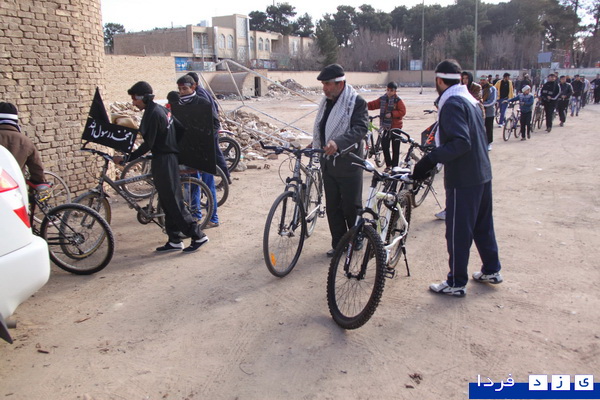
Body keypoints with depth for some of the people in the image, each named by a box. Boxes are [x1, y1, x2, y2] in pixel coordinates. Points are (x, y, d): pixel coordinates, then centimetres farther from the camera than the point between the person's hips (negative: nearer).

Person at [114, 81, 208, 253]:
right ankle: (174, 241, 18)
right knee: (168, 203, 12)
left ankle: (198, 236, 3)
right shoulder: (160, 109, 11)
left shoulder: (152, 114, -18)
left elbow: (148, 145, -20)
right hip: (169, 157, 10)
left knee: (173, 202, -4)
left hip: (163, 162, -10)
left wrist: (125, 159, -17)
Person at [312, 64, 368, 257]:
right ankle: (338, 244, 22)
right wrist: (316, 145, 16)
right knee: (332, 207, 11)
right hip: (328, 162, 7)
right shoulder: (326, 102, 13)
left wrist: (338, 142, -35)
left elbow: (361, 128, -23)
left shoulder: (357, 102, -11)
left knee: (351, 207, 4)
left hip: (348, 163, -7)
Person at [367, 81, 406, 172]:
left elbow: (402, 111, -15)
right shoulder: (382, 99, 5)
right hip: (386, 127, 5)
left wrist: (392, 114, -22)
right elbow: (373, 104, 9)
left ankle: (394, 167, 12)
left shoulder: (398, 101, -9)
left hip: (395, 127, -5)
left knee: (395, 148, 2)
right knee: (384, 146, 4)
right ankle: (388, 165, 19)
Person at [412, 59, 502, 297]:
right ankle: (491, 270, 34)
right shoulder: (470, 100, 13)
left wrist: (430, 160, -29)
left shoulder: (452, 104, -16)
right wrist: (434, 158, 21)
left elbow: (460, 142, -27)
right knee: (483, 225, 21)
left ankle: (456, 283, 11)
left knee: (457, 232, 1)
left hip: (463, 179, -10)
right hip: (482, 173, 10)